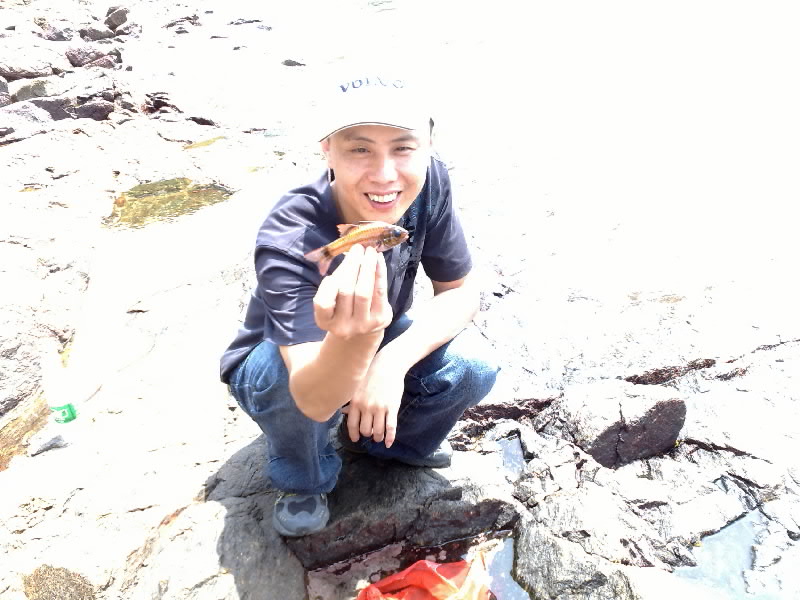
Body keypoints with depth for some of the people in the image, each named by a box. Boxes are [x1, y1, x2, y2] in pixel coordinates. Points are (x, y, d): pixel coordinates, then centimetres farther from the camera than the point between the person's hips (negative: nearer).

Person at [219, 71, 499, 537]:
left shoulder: (429, 183, -25)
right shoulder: (290, 240, -37)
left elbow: (461, 291, -14)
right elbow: (316, 401, -42)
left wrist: (393, 360, -30)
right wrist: (356, 338, -65)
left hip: (377, 341, 4)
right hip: (280, 368, -3)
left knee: (473, 368, -22)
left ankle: (376, 436, 10)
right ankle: (304, 481, -1)